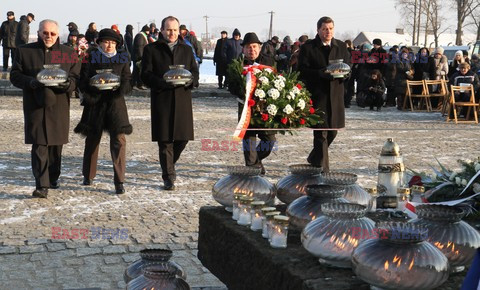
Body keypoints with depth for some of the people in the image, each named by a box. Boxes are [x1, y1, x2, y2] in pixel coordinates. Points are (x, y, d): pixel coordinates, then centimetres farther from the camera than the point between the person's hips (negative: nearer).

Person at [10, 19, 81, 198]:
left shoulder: (68, 53, 9)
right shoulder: (24, 51, 7)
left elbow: (77, 78, 6)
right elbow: (15, 76, 5)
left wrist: (67, 84, -17)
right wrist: (30, 82, -15)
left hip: (59, 106, 2)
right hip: (34, 105, -1)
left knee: (56, 145, 10)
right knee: (39, 146, -8)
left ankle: (53, 178, 29)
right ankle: (41, 185, -11)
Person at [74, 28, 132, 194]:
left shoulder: (122, 58, 10)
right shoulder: (91, 57, 4)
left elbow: (128, 80, 8)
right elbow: (83, 81, 0)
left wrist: (120, 87, -13)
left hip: (115, 101, 1)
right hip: (95, 102, 0)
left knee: (119, 139, -11)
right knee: (92, 139, 8)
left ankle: (119, 181, -6)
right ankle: (88, 176, 27)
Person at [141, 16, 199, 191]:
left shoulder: (187, 50, 18)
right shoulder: (151, 49, 6)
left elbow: (195, 72, 15)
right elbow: (146, 75, -1)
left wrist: (189, 80, -9)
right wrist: (163, 82, -17)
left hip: (183, 99, 3)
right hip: (161, 99, -3)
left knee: (183, 137, 3)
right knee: (165, 140, -3)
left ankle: (169, 165, 30)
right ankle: (168, 176, 4)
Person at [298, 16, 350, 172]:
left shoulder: (341, 46, 13)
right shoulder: (308, 47, -1)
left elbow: (348, 66, 16)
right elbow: (303, 71, -7)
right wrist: (322, 73, -20)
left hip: (336, 94, 5)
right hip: (317, 94, -5)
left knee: (332, 130, 11)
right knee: (321, 132, -6)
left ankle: (314, 158, 32)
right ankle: (322, 166, 0)